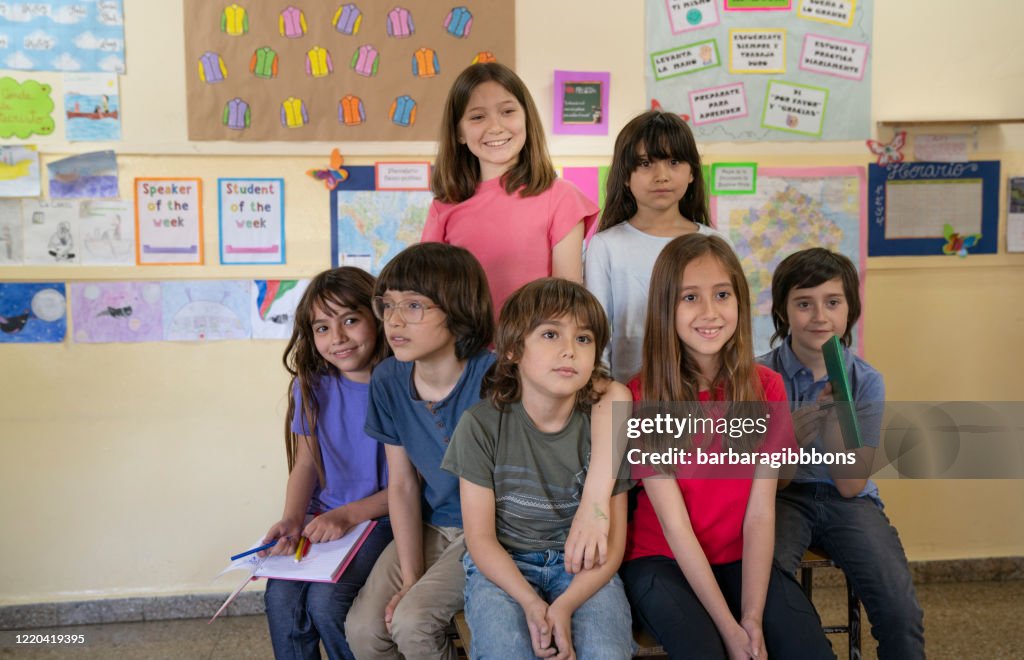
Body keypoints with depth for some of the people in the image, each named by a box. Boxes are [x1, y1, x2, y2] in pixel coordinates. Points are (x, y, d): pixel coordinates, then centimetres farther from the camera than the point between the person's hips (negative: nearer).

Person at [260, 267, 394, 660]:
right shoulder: (312, 386, 3)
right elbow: (305, 464, 6)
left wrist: (348, 515, -18)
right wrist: (292, 519, -11)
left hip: (381, 517, -4)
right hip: (323, 518, 4)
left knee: (325, 599, -23)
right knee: (281, 597, -20)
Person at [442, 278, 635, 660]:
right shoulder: (481, 424, -11)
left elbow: (612, 544, -5)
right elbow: (480, 538, -7)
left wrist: (565, 605, -21)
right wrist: (531, 603, -22)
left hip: (583, 566, 1)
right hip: (503, 565, 0)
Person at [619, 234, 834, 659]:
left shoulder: (765, 388, -3)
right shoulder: (644, 397, -12)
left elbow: (760, 514, -7)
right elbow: (674, 524, -14)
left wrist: (752, 618, -16)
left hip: (743, 560, 3)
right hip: (663, 561, -3)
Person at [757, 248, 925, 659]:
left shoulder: (866, 382, -3)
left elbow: (850, 484, -8)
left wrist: (833, 416, -23)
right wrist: (787, 439, -28)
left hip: (847, 502, 2)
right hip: (781, 496, -1)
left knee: (902, 614, -18)